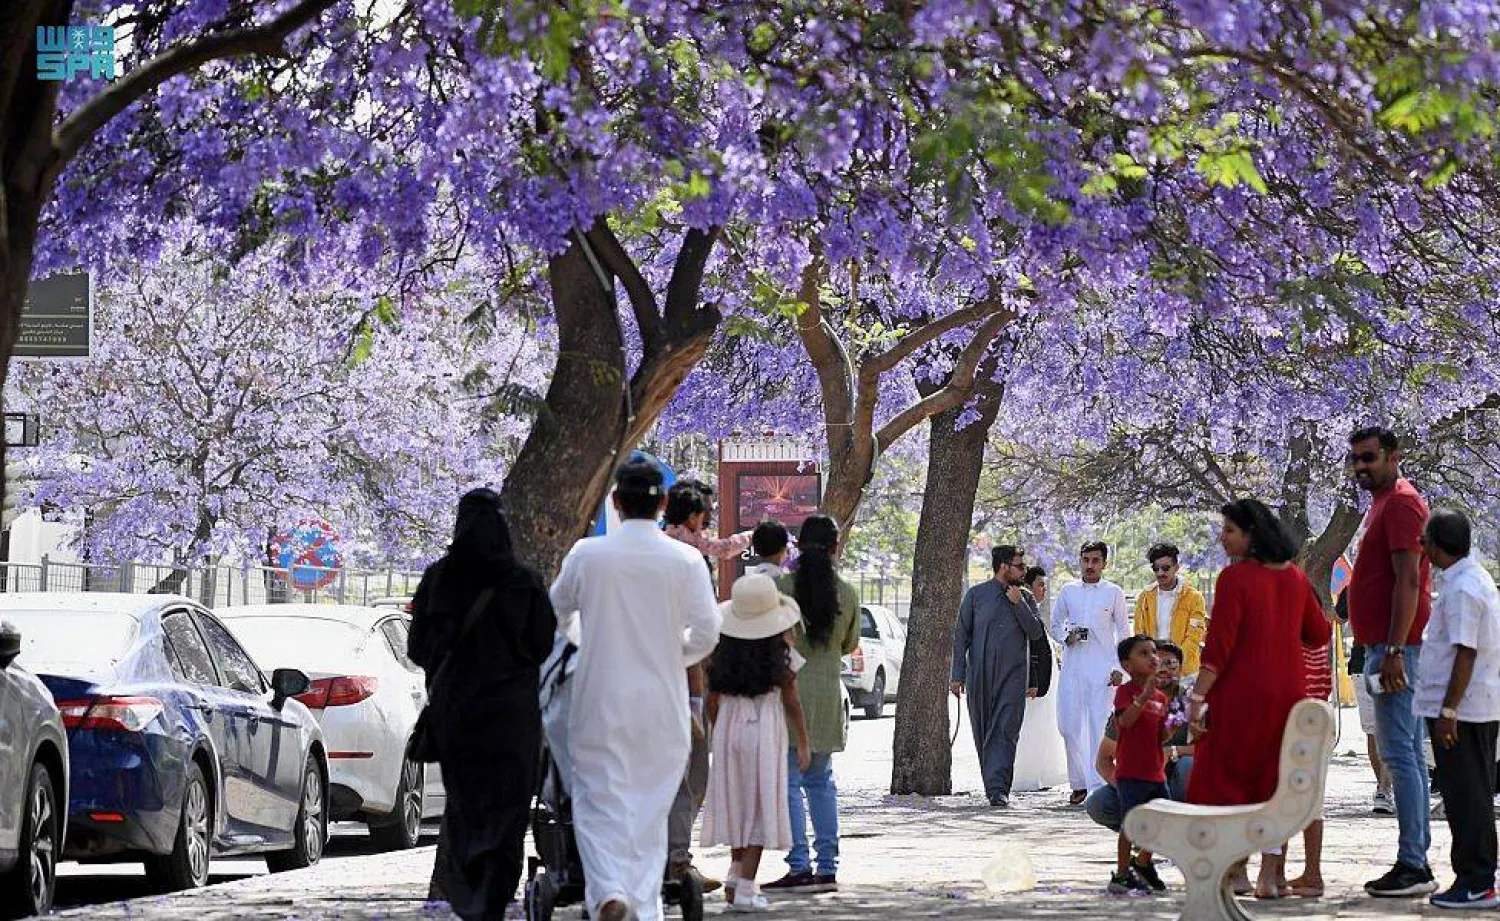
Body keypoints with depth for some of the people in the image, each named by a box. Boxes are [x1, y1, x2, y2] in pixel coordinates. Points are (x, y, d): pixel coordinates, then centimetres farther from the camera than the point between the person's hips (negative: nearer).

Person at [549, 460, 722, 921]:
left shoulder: (586, 554, -5)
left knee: (598, 802, 3)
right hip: (662, 706, 1)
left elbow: (556, 614, 8)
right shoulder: (685, 560, -5)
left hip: (600, 702, -1)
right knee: (650, 809, 12)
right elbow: (707, 632, -5)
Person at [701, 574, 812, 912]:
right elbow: (790, 701, -3)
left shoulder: (723, 649, 1)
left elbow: (713, 700, 5)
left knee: (736, 804, 18)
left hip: (728, 724, 3)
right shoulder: (781, 649, -7)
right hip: (766, 727, -3)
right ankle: (745, 887, -1)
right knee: (761, 805, 1)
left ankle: (736, 873, 17)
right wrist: (803, 743, 6)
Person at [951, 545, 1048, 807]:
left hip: (1013, 676, -1)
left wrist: (1018, 604, -8)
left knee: (1006, 731, -13)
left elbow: (1036, 633, 1)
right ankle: (994, 784, 20)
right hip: (980, 675, 1)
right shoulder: (976, 595, 5)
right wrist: (958, 675, -1)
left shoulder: (1025, 598, 10)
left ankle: (998, 789, -20)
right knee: (983, 732, 7)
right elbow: (961, 635, 5)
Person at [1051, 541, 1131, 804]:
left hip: (1103, 668, -2)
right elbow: (1055, 625, 17)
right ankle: (1079, 783, 13)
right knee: (1069, 726, -1)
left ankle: (1098, 786, -9)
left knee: (1100, 728, -8)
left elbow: (1123, 633, 6)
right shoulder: (1068, 591, 10)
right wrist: (1067, 636, -5)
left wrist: (1119, 668, -2)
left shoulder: (1114, 592, 5)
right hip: (1073, 667, 2)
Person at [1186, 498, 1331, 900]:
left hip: (1240, 692, -6)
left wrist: (1197, 697, -15)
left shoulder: (1235, 578, -12)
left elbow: (1219, 645, -17)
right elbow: (1319, 635, 15)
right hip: (1288, 693, 6)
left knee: (1225, 777, 5)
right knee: (1274, 780, 11)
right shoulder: (1295, 578, 6)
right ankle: (1270, 875, 7)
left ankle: (1236, 871, 1)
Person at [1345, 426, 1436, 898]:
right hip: (1388, 647, 11)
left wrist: (1394, 651, -25)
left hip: (1395, 646, -11)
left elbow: (1408, 581, -20)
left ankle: (1412, 865, -14)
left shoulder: (1401, 503, -11)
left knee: (1399, 754, -12)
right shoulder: (1385, 502, 21)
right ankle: (1416, 863, 12)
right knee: (1408, 755, 10)